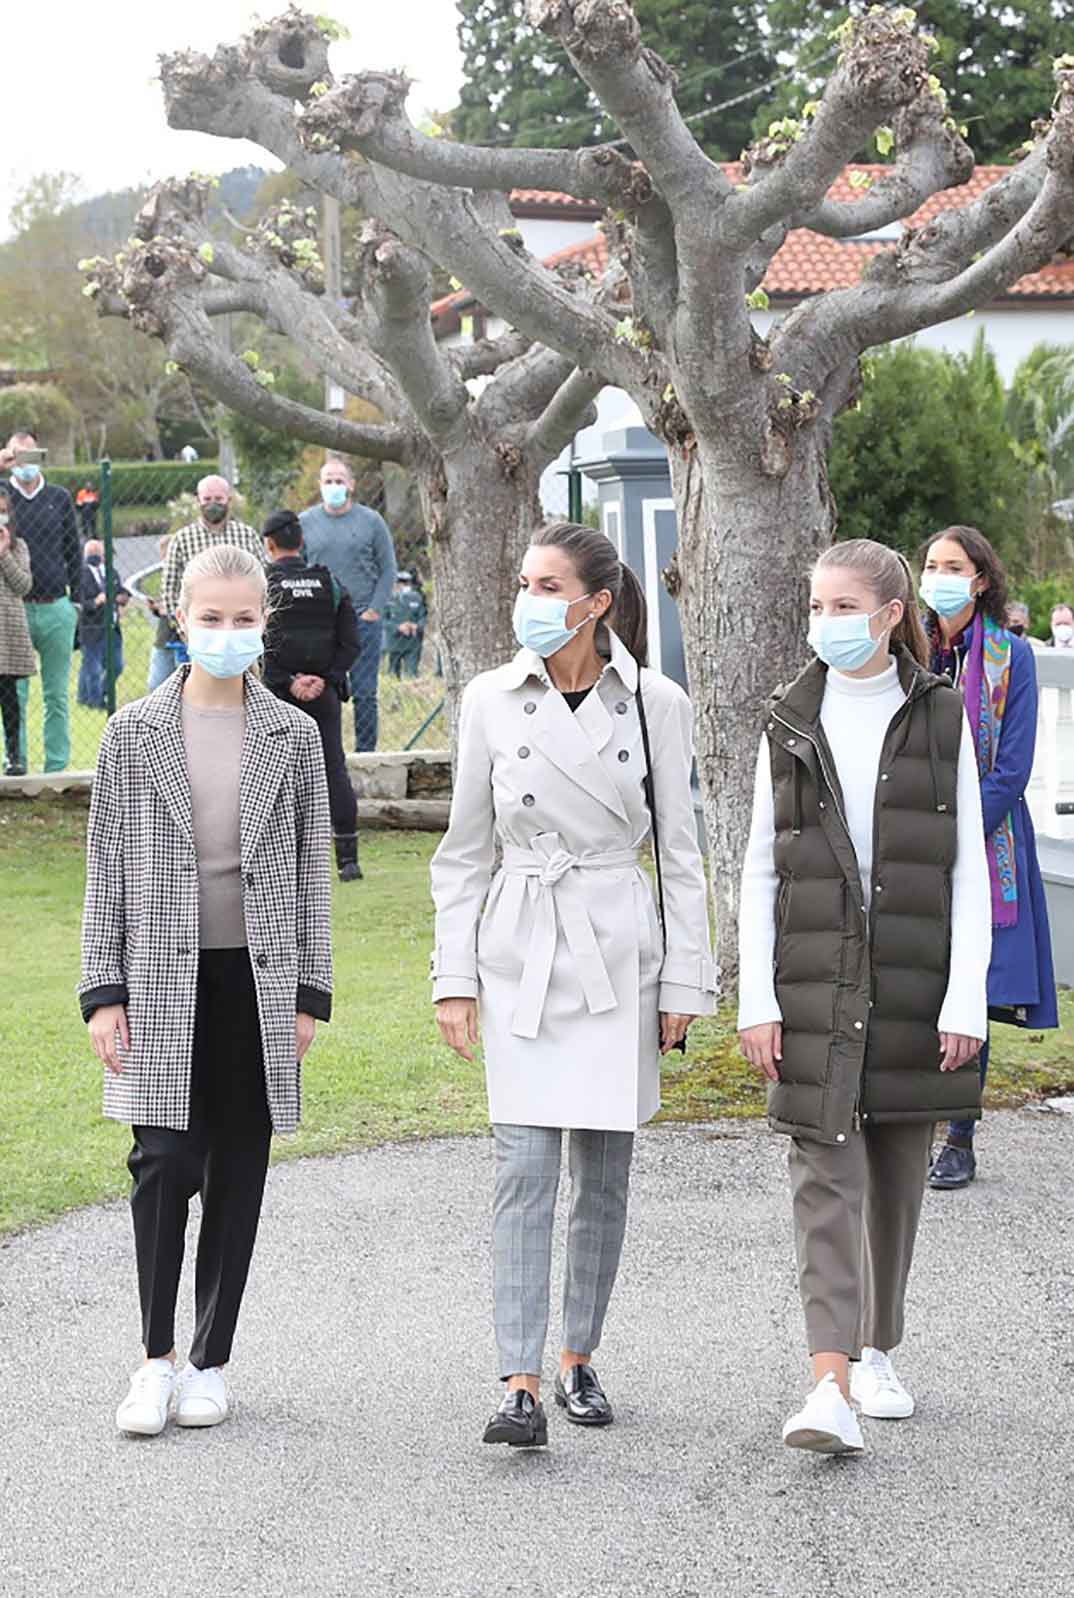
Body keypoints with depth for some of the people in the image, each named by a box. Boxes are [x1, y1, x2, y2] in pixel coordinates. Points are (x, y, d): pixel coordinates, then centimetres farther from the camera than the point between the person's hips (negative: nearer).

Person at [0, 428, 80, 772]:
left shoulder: (60, 498, 10)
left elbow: (74, 551, 14)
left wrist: (75, 599, 7)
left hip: (56, 610, 1)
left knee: (57, 696, 5)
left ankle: (57, 767, 10)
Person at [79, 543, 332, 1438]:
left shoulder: (292, 735, 4)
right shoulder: (136, 733, 1)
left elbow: (311, 869, 7)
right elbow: (108, 867, 3)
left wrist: (310, 993, 2)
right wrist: (104, 992, -2)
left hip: (259, 980, 1)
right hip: (163, 981, -1)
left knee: (238, 1172, 6)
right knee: (164, 1161, -8)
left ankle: (211, 1362, 16)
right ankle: (158, 1358, 6)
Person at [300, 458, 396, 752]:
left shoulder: (370, 521, 3)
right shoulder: (305, 522, 6)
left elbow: (388, 569, 6)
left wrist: (375, 610, -4)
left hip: (363, 619, -1)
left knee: (364, 693, 0)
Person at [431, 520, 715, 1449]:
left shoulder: (655, 703, -1)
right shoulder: (492, 700, 1)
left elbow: (680, 851, 4)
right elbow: (464, 852, 6)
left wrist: (686, 981, 1)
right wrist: (454, 978, 1)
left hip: (619, 953, 0)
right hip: (520, 952, 0)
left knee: (604, 1169, 6)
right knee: (525, 1167, -8)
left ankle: (579, 1359, 22)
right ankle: (521, 1384, -11)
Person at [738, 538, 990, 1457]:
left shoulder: (940, 719, 2)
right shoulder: (791, 725, 5)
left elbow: (968, 868, 0)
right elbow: (760, 870, 6)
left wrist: (966, 999, -7)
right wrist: (756, 999, -1)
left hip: (913, 979, 0)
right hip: (815, 983, 0)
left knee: (898, 1166, 10)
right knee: (825, 1172, -9)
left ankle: (876, 1352, 29)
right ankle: (832, 1387, -17)